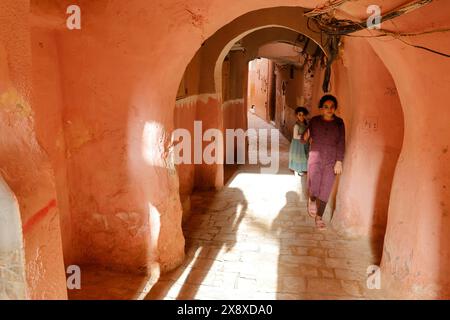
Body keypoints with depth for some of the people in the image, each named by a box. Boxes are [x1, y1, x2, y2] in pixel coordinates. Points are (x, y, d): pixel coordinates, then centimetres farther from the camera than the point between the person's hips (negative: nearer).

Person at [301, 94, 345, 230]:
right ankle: (311, 200, 22)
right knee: (314, 187, -14)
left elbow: (341, 143, 1)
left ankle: (319, 217, 17)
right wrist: (305, 137, -15)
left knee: (325, 190, 1)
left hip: (331, 161, 1)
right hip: (315, 158, 0)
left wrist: (339, 161, -6)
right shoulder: (315, 121, 2)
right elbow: (303, 140, 9)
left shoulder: (339, 122, 2)